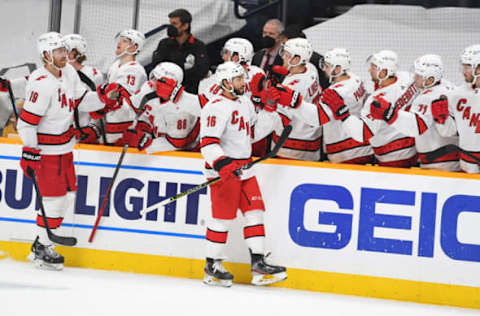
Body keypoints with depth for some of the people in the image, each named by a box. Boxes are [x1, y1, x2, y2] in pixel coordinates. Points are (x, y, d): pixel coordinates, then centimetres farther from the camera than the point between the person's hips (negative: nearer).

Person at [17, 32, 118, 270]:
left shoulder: (69, 73, 3)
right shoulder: (42, 83, -23)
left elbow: (81, 101, 14)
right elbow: (27, 120, -22)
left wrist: (103, 97, -3)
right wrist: (29, 152, -22)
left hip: (64, 146, 9)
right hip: (46, 149, -9)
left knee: (68, 193, 13)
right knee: (54, 197, -7)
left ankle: (43, 241, 24)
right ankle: (41, 249, 5)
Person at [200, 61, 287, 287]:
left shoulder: (245, 103, 14)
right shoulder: (217, 107, -15)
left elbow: (253, 132, 21)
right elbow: (208, 142, -23)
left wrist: (270, 112, 10)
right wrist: (222, 164, -36)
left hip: (244, 168, 9)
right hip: (223, 170, -9)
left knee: (255, 211, 5)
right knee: (223, 216, -5)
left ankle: (258, 264, 8)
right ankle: (212, 266, 5)